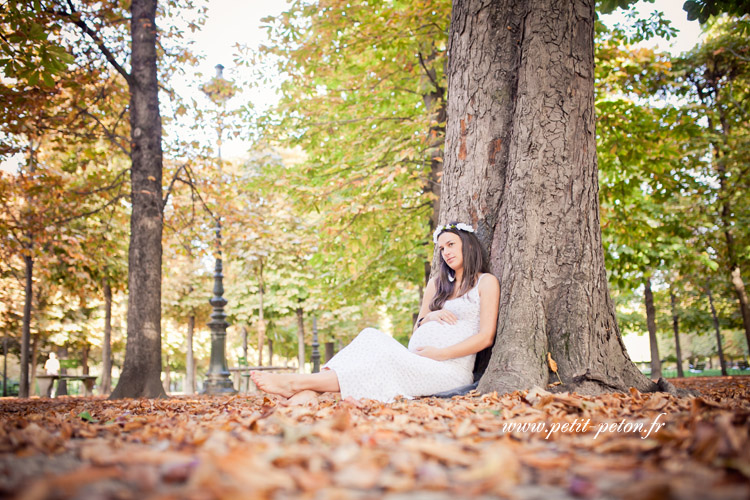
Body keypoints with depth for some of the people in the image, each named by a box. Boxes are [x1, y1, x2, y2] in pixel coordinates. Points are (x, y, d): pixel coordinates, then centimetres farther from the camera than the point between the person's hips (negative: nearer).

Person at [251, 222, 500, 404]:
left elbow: (486, 337, -3)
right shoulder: (437, 284, 27)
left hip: (451, 369, -5)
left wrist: (440, 354, -12)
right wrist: (428, 317, 2)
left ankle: (296, 382, -36)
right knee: (372, 338, -24)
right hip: (415, 362, 5)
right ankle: (303, 396, -42)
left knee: (387, 360, -32)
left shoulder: (486, 282, 8)